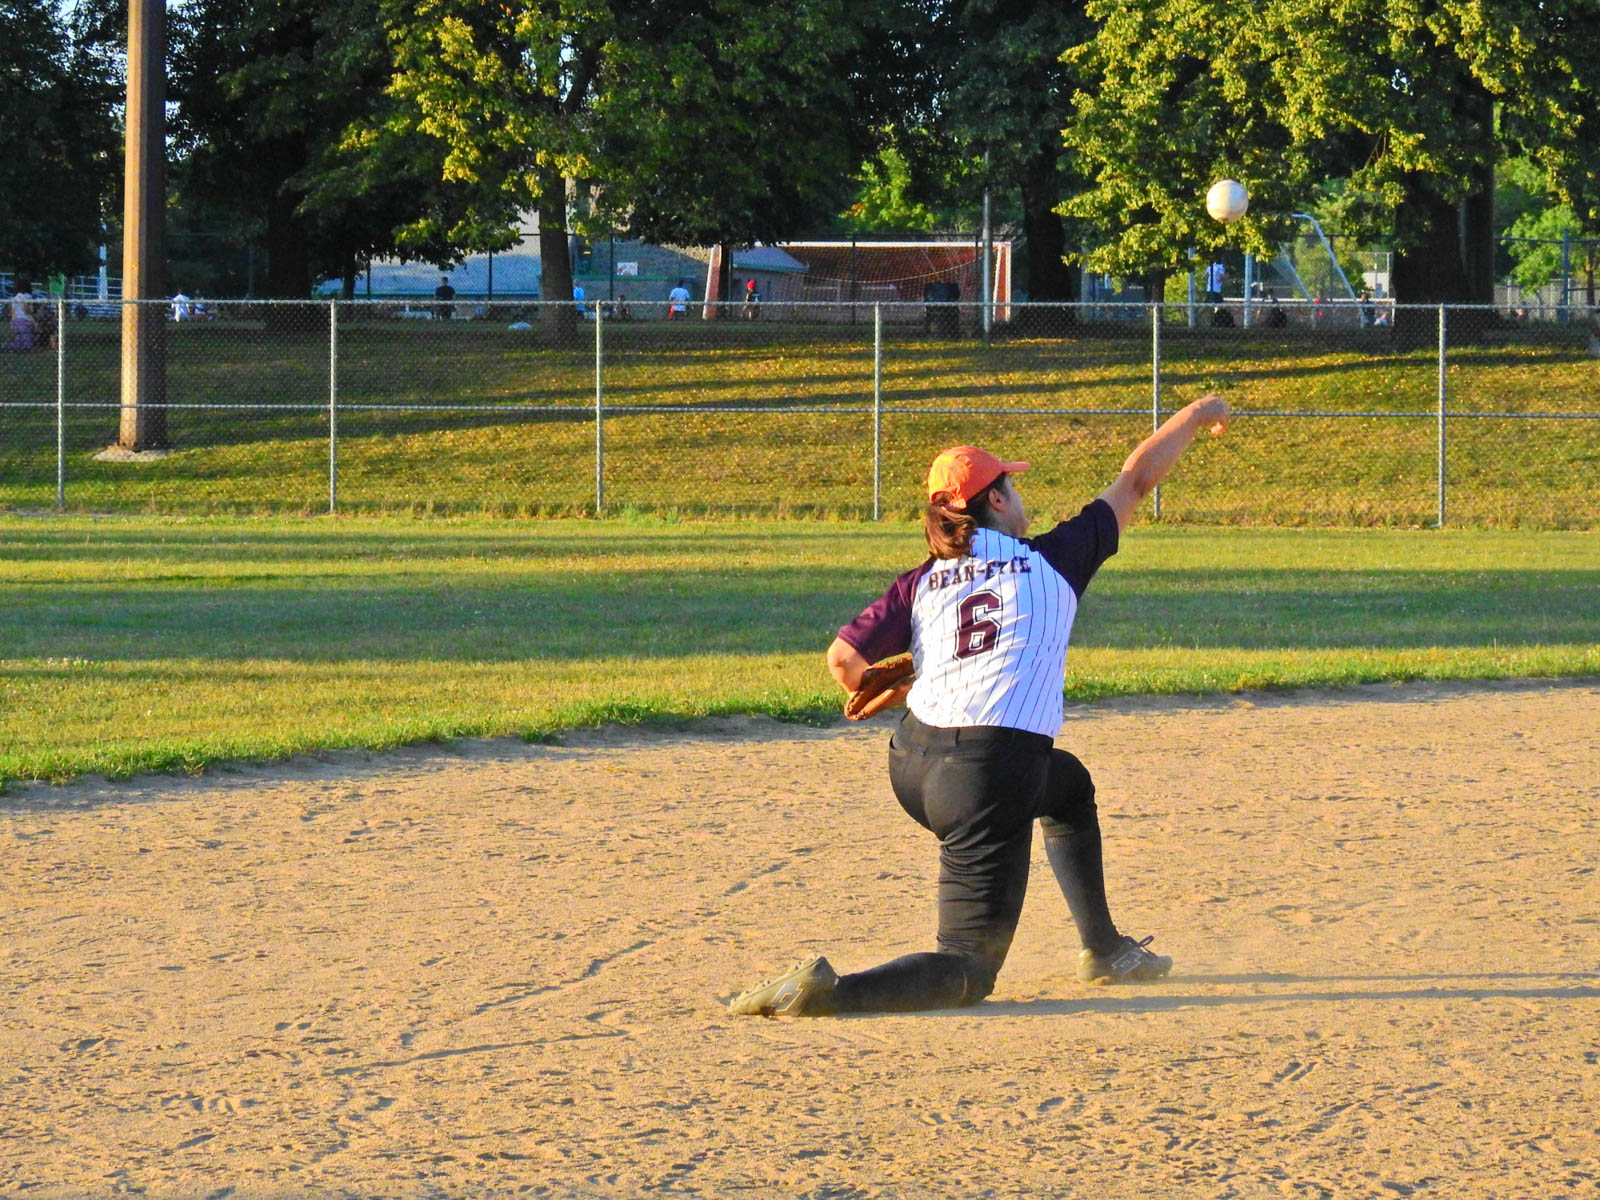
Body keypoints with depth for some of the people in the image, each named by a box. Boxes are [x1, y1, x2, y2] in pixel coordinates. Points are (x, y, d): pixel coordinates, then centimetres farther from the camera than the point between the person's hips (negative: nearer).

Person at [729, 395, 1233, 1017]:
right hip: (992, 777, -6)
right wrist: (1194, 417, 28)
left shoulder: (922, 582, 8)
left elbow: (844, 657, 1)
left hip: (912, 767, 7)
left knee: (1069, 784, 35)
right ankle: (830, 991, -28)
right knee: (968, 971, -3)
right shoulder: (1054, 560, 1)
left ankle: (1103, 949, 43)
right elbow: (1137, 478, 12)